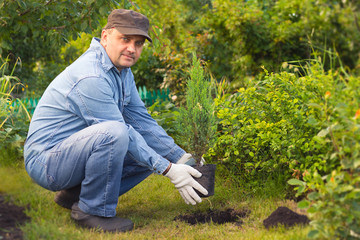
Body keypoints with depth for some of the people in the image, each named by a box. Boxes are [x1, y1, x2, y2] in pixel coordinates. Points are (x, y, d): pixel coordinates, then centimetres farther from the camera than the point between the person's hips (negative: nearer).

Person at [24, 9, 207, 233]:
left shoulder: (122, 70, 7)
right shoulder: (91, 77, -24)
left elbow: (142, 121, 8)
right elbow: (121, 132, -23)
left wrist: (182, 158, -1)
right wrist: (169, 170, -22)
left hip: (77, 151, 10)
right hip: (47, 160, -10)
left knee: (151, 152, 7)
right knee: (114, 132, -33)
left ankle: (74, 194, 9)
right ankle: (92, 210, -14)